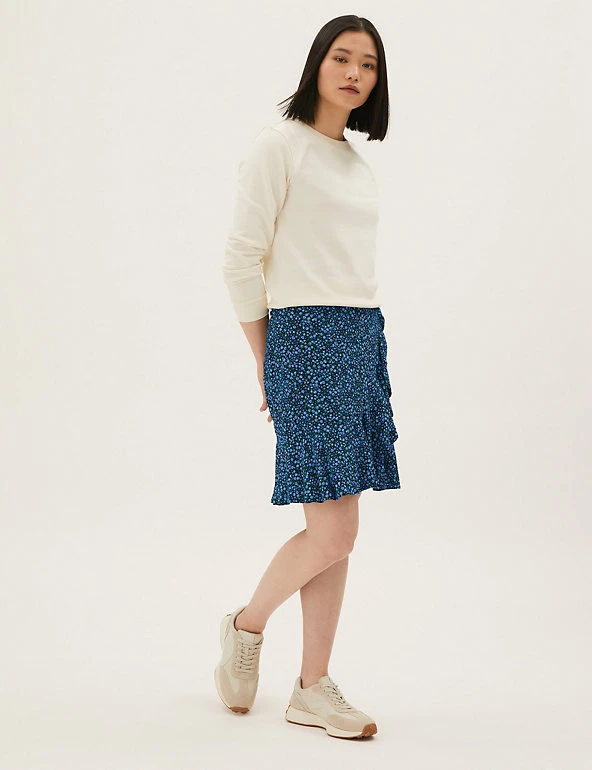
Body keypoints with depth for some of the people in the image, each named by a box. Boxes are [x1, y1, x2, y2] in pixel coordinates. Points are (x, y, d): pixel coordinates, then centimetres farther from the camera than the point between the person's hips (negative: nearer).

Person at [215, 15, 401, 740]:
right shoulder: (278, 145, -4)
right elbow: (242, 260, -7)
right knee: (332, 535, -9)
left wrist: (363, 341, 14)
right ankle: (245, 625, 17)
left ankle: (313, 689, 13)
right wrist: (267, 366, -3)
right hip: (307, 339, -7)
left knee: (337, 532, 6)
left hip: (365, 340, 7)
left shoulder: (358, 165, 18)